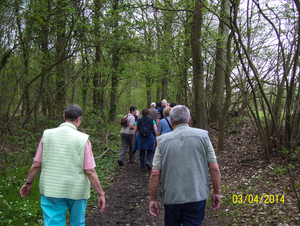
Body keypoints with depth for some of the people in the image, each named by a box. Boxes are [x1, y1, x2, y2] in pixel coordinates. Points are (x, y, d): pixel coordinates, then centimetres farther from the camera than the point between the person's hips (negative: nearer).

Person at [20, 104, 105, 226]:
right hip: (76, 191, -1)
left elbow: (36, 165, -1)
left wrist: (28, 183, 16)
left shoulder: (47, 135, -5)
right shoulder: (83, 139, -12)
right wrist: (101, 194, -3)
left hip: (51, 190, 2)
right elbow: (90, 171, -12)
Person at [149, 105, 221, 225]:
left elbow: (155, 173, -5)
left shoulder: (163, 140, -4)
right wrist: (217, 192, 5)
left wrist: (153, 199, 4)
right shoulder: (202, 136, -4)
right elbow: (214, 168, -6)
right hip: (197, 196, -1)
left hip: (171, 197, 1)